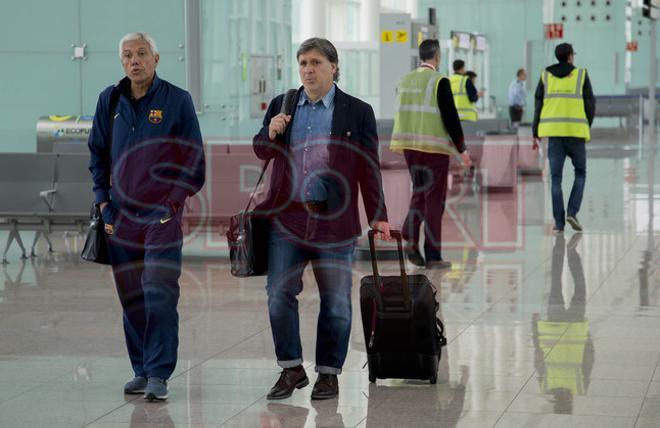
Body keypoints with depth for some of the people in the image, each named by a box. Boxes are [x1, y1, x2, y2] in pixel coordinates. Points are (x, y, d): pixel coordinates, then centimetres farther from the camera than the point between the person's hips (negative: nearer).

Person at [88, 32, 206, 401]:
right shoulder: (110, 101, 9)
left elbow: (194, 160, 0)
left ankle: (159, 375, -10)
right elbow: (98, 154, 18)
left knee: (159, 293, -13)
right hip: (121, 215, 4)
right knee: (131, 298, 7)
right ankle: (142, 370, 17)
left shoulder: (177, 100, -2)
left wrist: (173, 204, -7)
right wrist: (104, 202, 9)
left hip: (162, 215, -4)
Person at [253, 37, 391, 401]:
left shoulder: (357, 112, 2)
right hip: (286, 217, 2)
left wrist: (377, 217, -1)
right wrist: (271, 133, -9)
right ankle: (291, 369, 12)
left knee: (335, 301, 4)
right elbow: (261, 151, 14)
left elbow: (368, 168, 3)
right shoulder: (281, 105, 10)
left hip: (334, 220, -2)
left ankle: (328, 373, 16)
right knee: (279, 295, -1)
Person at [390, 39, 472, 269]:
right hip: (434, 147, -6)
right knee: (434, 199, 2)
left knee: (419, 193, 19)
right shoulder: (439, 81, -10)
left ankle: (410, 239, -1)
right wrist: (462, 148, -4)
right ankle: (433, 256, 5)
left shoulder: (405, 80, 8)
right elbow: (450, 117, -12)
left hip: (409, 146, 6)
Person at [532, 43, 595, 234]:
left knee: (556, 177, 4)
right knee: (580, 173, 15)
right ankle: (572, 212, -2)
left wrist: (535, 133, 8)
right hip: (576, 131, -2)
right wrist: (588, 126, 15)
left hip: (554, 132, 2)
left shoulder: (546, 76, 7)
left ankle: (559, 222, -1)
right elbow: (590, 103, 0)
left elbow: (538, 104, 4)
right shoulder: (581, 75, 1)